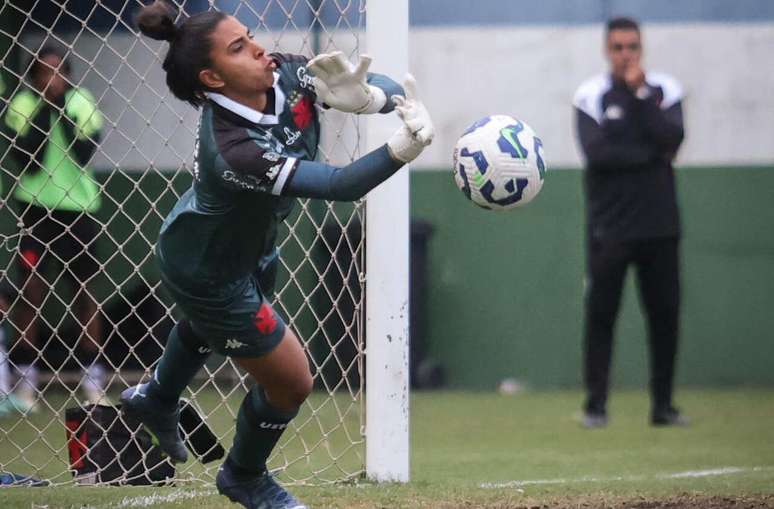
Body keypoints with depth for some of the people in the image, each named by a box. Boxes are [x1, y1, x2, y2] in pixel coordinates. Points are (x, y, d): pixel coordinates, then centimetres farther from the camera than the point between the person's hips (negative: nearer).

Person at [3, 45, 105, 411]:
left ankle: (93, 378, 11)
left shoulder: (82, 102, -1)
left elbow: (85, 154, -12)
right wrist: (44, 111, -17)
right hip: (36, 208, -1)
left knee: (86, 291, 5)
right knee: (32, 292, -3)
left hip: (78, 208, 1)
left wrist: (63, 111, -16)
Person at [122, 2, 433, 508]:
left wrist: (368, 96, -46)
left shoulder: (285, 76, -26)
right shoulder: (230, 149, -46)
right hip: (210, 272, -8)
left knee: (209, 323, 38)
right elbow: (338, 185, -49)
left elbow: (389, 87, -23)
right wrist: (403, 148, -64)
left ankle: (157, 399, 70)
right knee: (291, 383, 6)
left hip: (251, 244, 8)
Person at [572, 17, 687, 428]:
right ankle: (595, 406, 2)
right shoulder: (592, 96, 0)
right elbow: (597, 153, -13)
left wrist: (640, 94, -13)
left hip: (659, 224, 2)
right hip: (609, 226, -2)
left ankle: (663, 405, 12)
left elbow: (672, 139, -11)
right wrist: (654, 154, -10)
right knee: (600, 314, -3)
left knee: (665, 314, 4)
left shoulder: (665, 91, 7)